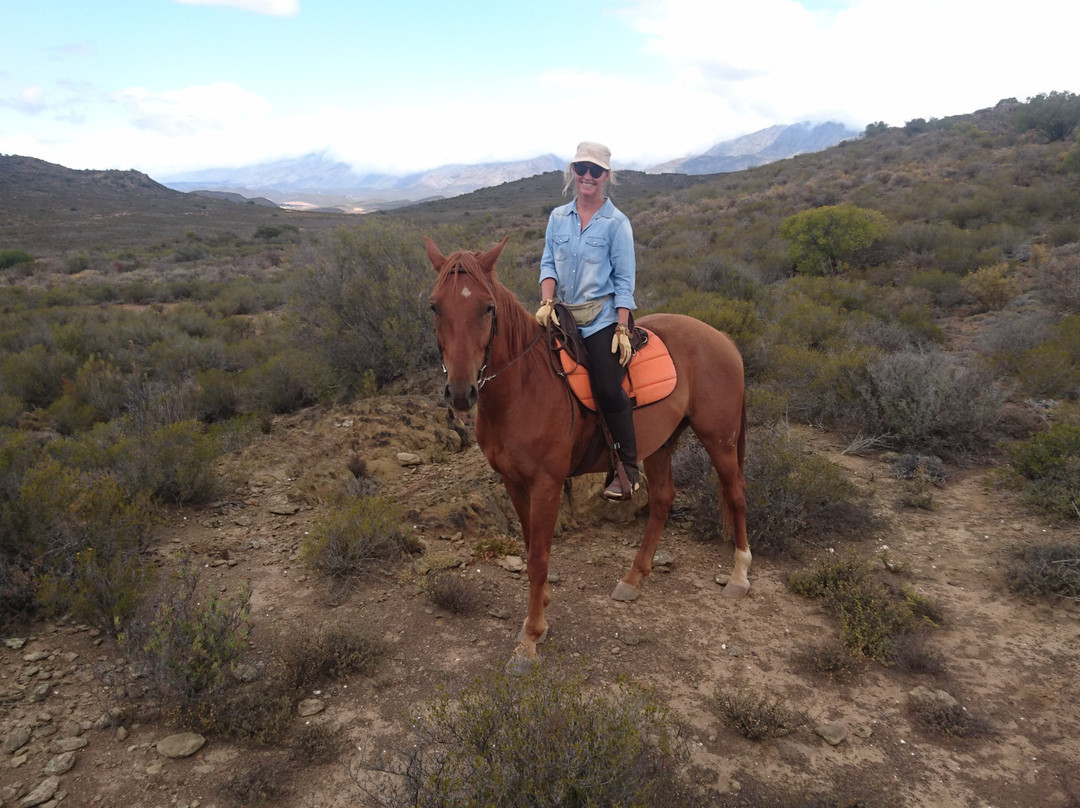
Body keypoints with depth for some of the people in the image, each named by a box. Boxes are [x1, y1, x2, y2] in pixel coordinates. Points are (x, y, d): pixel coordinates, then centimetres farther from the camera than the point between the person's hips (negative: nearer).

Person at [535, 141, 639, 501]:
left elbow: (624, 279, -4)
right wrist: (547, 302, -9)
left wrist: (622, 329, -11)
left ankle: (628, 469, -2)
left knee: (608, 390, -14)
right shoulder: (558, 217, 10)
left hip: (602, 318, -5)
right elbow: (548, 263, 10)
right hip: (564, 316, 5)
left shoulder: (616, 222, -2)